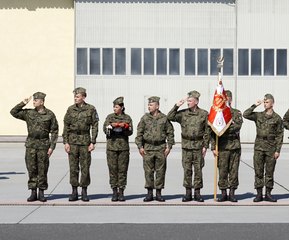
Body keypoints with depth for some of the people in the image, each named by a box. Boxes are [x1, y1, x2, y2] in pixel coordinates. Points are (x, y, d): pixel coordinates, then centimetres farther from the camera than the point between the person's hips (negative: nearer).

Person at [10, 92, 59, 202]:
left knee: (42, 170, 1)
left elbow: (54, 132, -1)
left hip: (43, 144, -2)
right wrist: (23, 103, -4)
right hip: (30, 144, 2)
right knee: (31, 169, 3)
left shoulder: (50, 114, -1)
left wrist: (52, 147, -7)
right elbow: (13, 112, 2)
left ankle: (41, 193, 10)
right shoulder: (28, 113, 6)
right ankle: (33, 193, 10)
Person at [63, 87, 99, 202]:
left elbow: (94, 126, 1)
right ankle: (74, 191, 10)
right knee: (73, 167, 3)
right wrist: (66, 142, -1)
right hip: (72, 141, 2)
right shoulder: (70, 109, 5)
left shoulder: (91, 109, 0)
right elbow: (66, 126, 7)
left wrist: (92, 142, -5)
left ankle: (84, 192, 10)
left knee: (85, 167, 1)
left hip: (85, 141, -1)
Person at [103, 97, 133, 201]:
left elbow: (130, 132, 1)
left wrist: (124, 128, -18)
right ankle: (114, 192, 6)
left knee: (122, 169, 0)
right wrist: (111, 126, -19)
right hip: (111, 146, 0)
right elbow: (105, 129, -1)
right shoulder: (110, 117, 9)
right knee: (113, 169, 0)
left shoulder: (127, 118, 8)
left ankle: (121, 192, 6)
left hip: (123, 146, 0)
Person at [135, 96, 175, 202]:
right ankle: (149, 193, 10)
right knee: (148, 171, 2)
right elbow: (139, 133, 6)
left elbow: (170, 133, 6)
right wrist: (140, 146, -1)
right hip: (148, 148, 1)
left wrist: (169, 146, -1)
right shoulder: (144, 118, 6)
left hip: (161, 148, 0)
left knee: (160, 171, 3)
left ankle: (158, 193, 11)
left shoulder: (164, 118, 3)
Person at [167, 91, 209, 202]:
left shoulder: (204, 114, 1)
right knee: (187, 170, 4)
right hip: (186, 145, 1)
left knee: (198, 170, 3)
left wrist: (205, 146, -3)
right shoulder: (183, 113, 6)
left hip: (198, 145, -1)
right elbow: (170, 117, -2)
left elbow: (207, 131, 2)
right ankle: (188, 193, 11)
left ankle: (197, 193, 11)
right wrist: (176, 106, -7)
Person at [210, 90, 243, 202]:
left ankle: (232, 193, 10)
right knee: (222, 170, 0)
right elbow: (212, 132, 2)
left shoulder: (237, 113, 9)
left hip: (235, 145, 1)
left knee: (234, 170, 3)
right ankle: (223, 194, 8)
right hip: (222, 147, -1)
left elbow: (238, 126, -9)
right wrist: (213, 147, -5)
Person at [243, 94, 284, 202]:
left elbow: (280, 135, 1)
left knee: (269, 172, 3)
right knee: (258, 171, 1)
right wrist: (255, 106, -6)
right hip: (259, 146, 2)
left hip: (271, 147, -2)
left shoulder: (277, 118, 1)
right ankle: (259, 194, 6)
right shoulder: (258, 115, 8)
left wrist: (278, 150, -5)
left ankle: (268, 194, 11)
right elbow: (245, 115, -5)